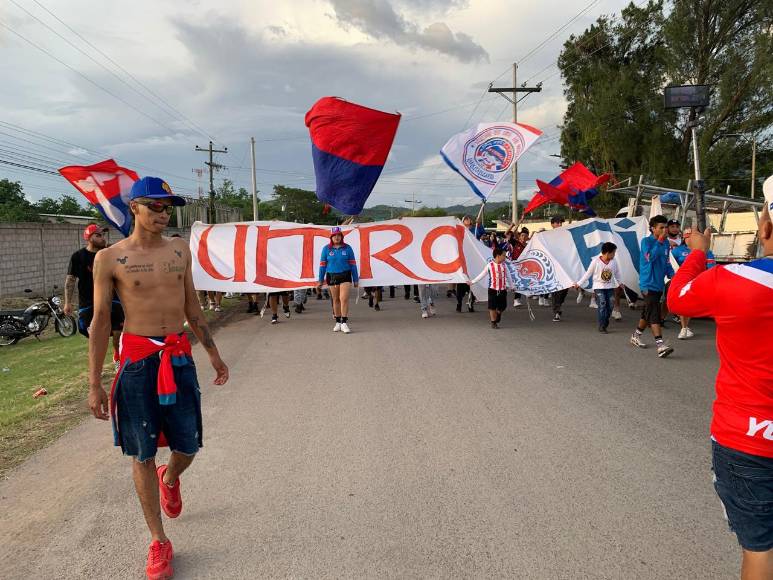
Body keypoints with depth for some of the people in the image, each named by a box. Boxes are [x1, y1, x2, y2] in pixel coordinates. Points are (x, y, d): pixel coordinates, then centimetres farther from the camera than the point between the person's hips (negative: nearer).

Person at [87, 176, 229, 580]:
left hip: (180, 358, 4)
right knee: (142, 455, 5)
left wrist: (213, 354, 17)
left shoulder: (180, 250, 8)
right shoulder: (109, 258, -4)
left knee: (187, 447, 9)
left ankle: (170, 479, 46)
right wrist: (94, 385, -3)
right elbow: (100, 322, -2)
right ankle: (159, 542, 21)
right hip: (137, 359, -3)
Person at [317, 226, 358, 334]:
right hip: (332, 276, 1)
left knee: (344, 298, -12)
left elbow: (352, 264, 4)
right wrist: (320, 280, 5)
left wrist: (355, 279, 4)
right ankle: (338, 322, 19)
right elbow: (322, 264, 5)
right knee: (335, 300, 9)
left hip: (345, 276, -1)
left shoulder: (347, 248, 1)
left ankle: (344, 323, -7)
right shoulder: (326, 249, 2)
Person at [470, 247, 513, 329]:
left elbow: (508, 276, 13)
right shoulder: (490, 265, -7)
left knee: (502, 306, 4)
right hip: (493, 289, -3)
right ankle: (493, 322, 14)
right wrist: (472, 281, 4)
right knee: (492, 307, 0)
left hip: (503, 289, 3)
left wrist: (510, 286, 18)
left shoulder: (504, 265, 2)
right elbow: (482, 275, 2)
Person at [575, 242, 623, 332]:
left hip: (610, 287, 4)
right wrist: (579, 283, -4)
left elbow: (617, 273, 14)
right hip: (598, 287, -4)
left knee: (609, 306, 2)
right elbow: (588, 274, -5)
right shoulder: (595, 261, -14)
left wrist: (619, 283, 25)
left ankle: (605, 324, 19)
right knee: (602, 305, -12)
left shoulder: (614, 261, -2)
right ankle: (601, 326, -4)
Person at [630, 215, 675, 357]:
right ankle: (660, 345, -21)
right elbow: (650, 257, -23)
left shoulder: (666, 243, 10)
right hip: (648, 284, -7)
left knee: (647, 312, 17)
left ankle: (636, 335, 33)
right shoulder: (646, 241, -9)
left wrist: (672, 275, 2)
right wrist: (659, 241, -20)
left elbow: (666, 262, 18)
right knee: (654, 313, -15)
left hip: (659, 284, 7)